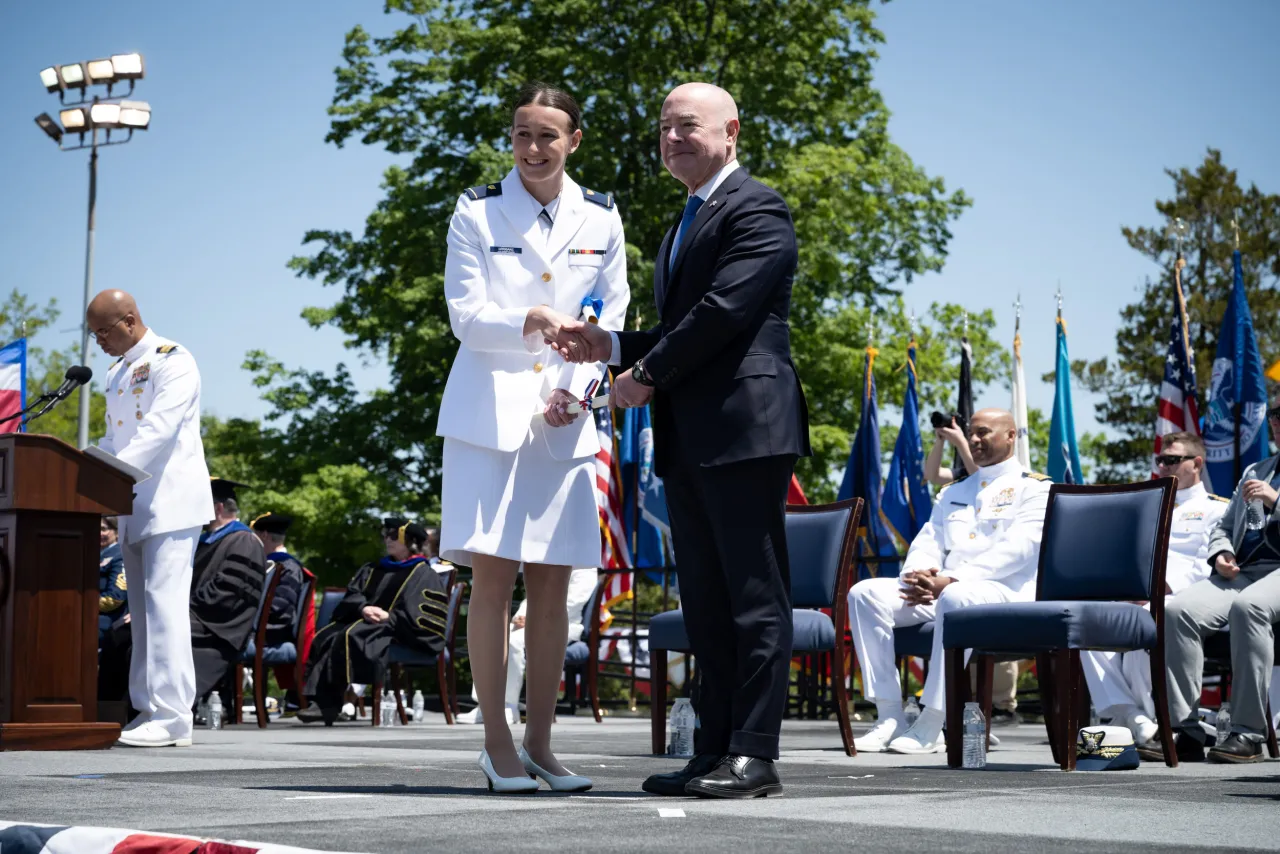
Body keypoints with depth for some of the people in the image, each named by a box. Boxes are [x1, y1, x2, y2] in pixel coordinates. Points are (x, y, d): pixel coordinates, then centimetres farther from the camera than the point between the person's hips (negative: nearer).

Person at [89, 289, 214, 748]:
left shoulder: (171, 361, -8)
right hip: (133, 507, 8)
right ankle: (148, 711, 10)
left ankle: (172, 717, -14)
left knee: (164, 602, -13)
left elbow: (159, 431, -19)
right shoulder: (116, 373, 19)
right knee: (143, 609, 7)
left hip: (170, 501, -8)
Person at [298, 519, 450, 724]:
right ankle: (320, 698, -32)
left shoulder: (423, 574, 5)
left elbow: (416, 614, -8)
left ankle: (328, 704, -33)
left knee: (350, 636, -33)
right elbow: (352, 594, 13)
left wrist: (389, 616, -18)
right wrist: (363, 608, -9)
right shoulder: (373, 570, 26)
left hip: (394, 630, -7)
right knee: (325, 637, -21)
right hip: (362, 621, 7)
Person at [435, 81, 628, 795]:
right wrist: (530, 323, -22)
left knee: (553, 581, 3)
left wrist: (576, 388, -5)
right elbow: (465, 315, -4)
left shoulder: (601, 218, 9)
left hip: (566, 417, 3)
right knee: (493, 575, -7)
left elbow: (613, 319, 11)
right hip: (491, 409, -2)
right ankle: (497, 742, 0)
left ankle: (540, 742, 10)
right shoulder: (477, 212, 2)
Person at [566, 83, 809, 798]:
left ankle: (755, 755, -6)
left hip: (744, 427, -10)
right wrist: (614, 347, 8)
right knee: (706, 602, 9)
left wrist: (647, 375, -8)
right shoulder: (685, 226, 26)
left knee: (756, 597, -7)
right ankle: (717, 752, 14)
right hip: (689, 441, 10)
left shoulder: (757, 209, -5)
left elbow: (724, 311, -16)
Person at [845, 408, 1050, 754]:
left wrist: (952, 580, -21)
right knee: (865, 593, -16)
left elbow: (1018, 548, -11)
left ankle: (930, 727, -36)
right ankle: (890, 718, -21)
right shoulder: (953, 492, 26)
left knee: (956, 598, -41)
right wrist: (919, 575, -10)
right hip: (938, 591, 7)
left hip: (1007, 591, -7)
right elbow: (927, 543, 17)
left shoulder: (1034, 488, 5)